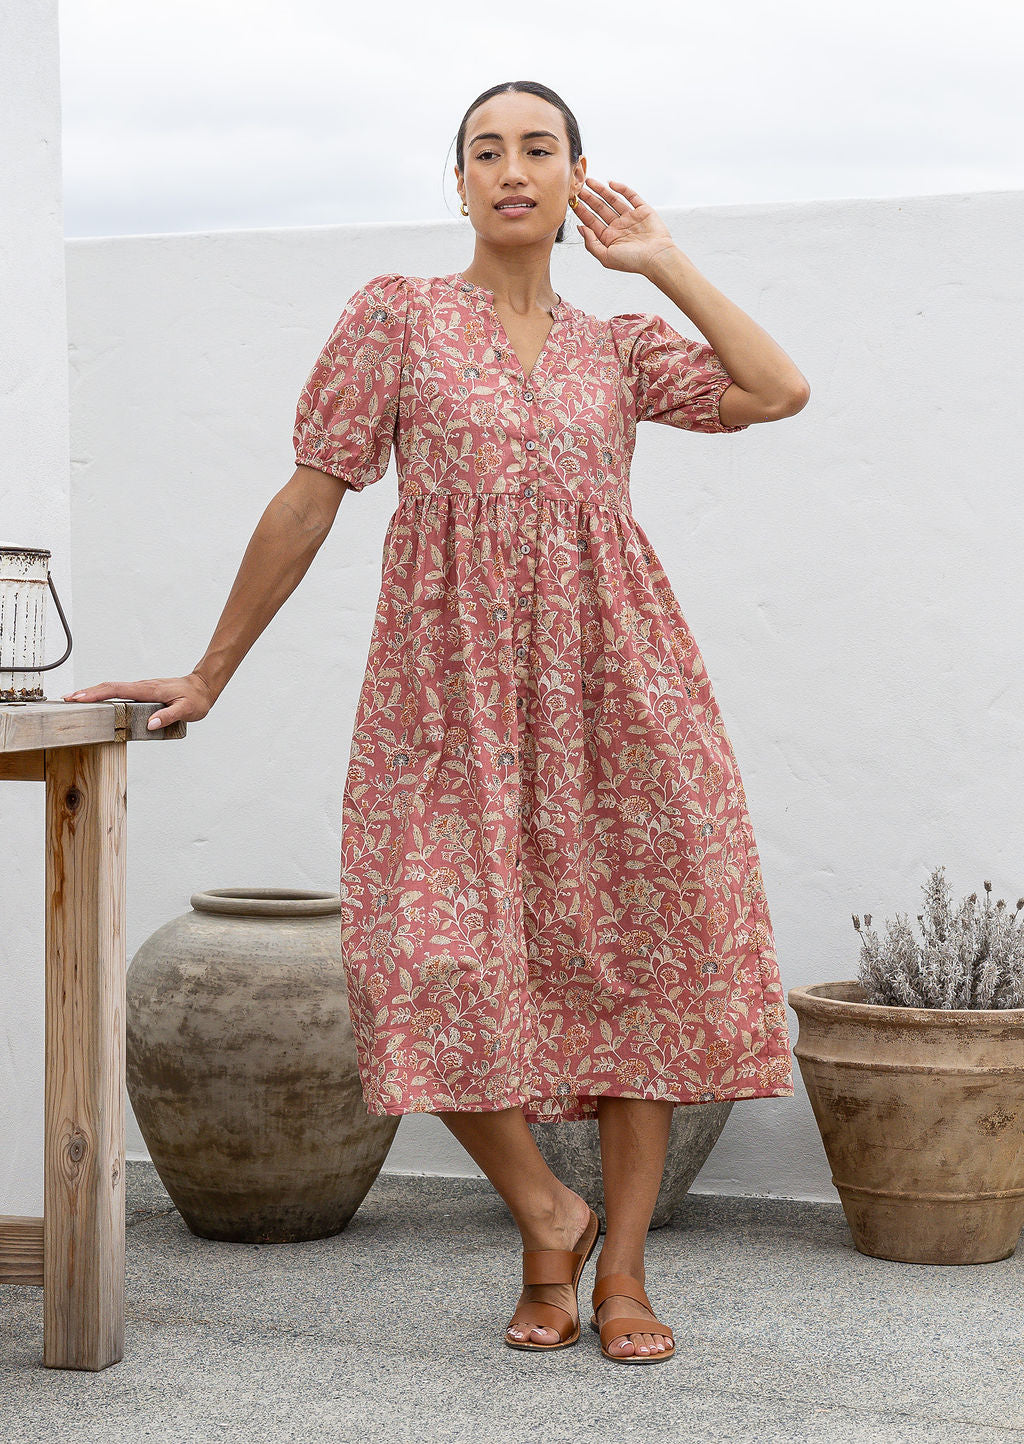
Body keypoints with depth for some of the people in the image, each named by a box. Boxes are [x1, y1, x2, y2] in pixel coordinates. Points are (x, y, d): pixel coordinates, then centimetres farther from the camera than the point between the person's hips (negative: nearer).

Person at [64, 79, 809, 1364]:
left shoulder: (618, 346, 15)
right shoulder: (398, 315, 6)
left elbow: (780, 392, 2)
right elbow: (308, 500, 6)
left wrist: (665, 264, 8)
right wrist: (208, 676, 6)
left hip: (613, 678, 3)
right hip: (453, 686, -2)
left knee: (636, 960, 0)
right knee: (432, 962, -13)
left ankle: (622, 1270, 11)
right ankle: (544, 1216, 10)